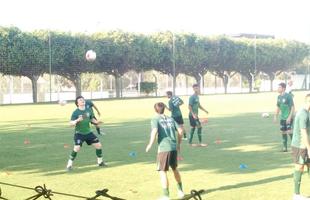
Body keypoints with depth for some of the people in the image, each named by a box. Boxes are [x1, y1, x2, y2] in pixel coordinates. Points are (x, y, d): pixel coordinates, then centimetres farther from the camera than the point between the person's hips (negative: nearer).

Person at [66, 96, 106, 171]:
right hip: (79, 133, -5)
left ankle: (100, 162, 24)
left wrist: (96, 122, -3)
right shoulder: (76, 112, -14)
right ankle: (69, 164, -7)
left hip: (88, 132, 5)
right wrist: (77, 120, -39)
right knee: (77, 148, -22)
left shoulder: (88, 110, 1)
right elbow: (71, 123, -20)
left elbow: (92, 119, 17)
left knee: (99, 145, 5)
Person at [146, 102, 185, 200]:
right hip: (174, 147, 6)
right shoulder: (170, 119, 15)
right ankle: (180, 191, 35)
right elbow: (180, 131, 9)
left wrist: (150, 144, -9)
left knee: (162, 172, 3)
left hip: (164, 148, -6)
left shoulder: (155, 119, 0)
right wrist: (178, 144, 20)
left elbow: (154, 131, -19)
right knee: (175, 169, 24)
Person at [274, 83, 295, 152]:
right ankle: (285, 147, 17)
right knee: (283, 132, 9)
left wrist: (289, 117, -20)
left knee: (289, 132, -12)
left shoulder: (288, 96, -13)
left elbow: (293, 107, -13)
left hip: (288, 118, -7)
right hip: (282, 118, 7)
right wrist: (275, 116, 13)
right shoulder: (279, 97, 9)